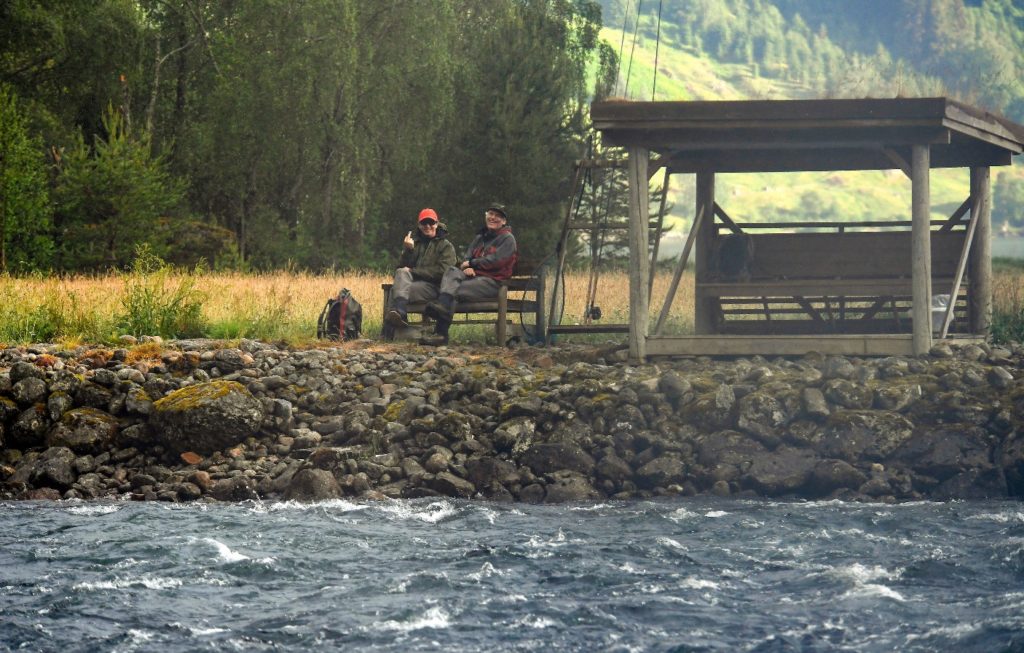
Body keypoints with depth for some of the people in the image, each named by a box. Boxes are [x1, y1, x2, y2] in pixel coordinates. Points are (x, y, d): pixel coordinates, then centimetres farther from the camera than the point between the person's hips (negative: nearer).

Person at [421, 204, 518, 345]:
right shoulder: (480, 237, 26)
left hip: (492, 282, -6)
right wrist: (465, 267, -10)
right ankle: (442, 306, -52)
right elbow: (466, 258, 15)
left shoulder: (507, 238, 4)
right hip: (473, 275, 6)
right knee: (452, 271, -25)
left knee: (454, 291, -27)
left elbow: (495, 261, -10)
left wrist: (471, 263, -4)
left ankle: (441, 333, -39)